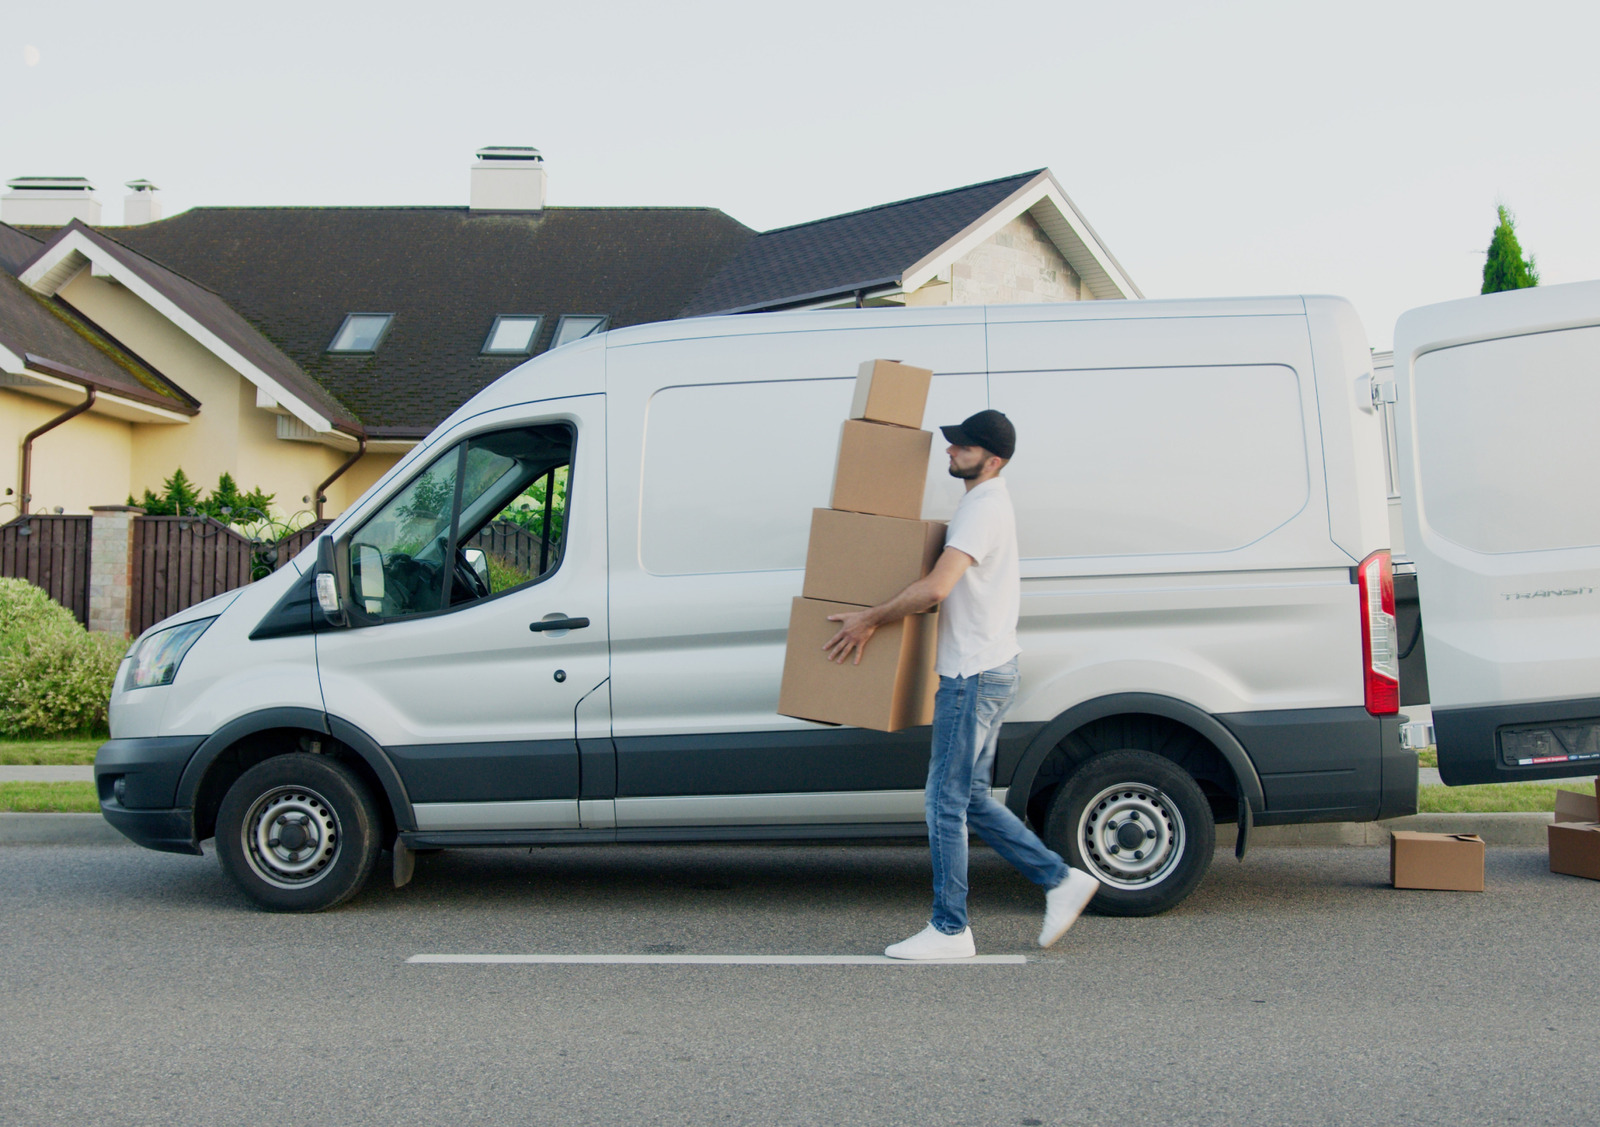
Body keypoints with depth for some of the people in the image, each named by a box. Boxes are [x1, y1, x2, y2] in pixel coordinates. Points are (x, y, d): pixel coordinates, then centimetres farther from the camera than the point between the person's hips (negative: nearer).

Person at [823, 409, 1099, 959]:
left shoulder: (982, 507, -16)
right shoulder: (989, 502, 17)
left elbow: (936, 588, -28)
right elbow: (949, 587, 27)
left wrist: (869, 620, -18)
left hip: (975, 674, -10)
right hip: (986, 669, 10)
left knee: (946, 801, -3)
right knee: (971, 798, 15)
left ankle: (949, 930, 5)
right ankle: (1061, 880, 20)